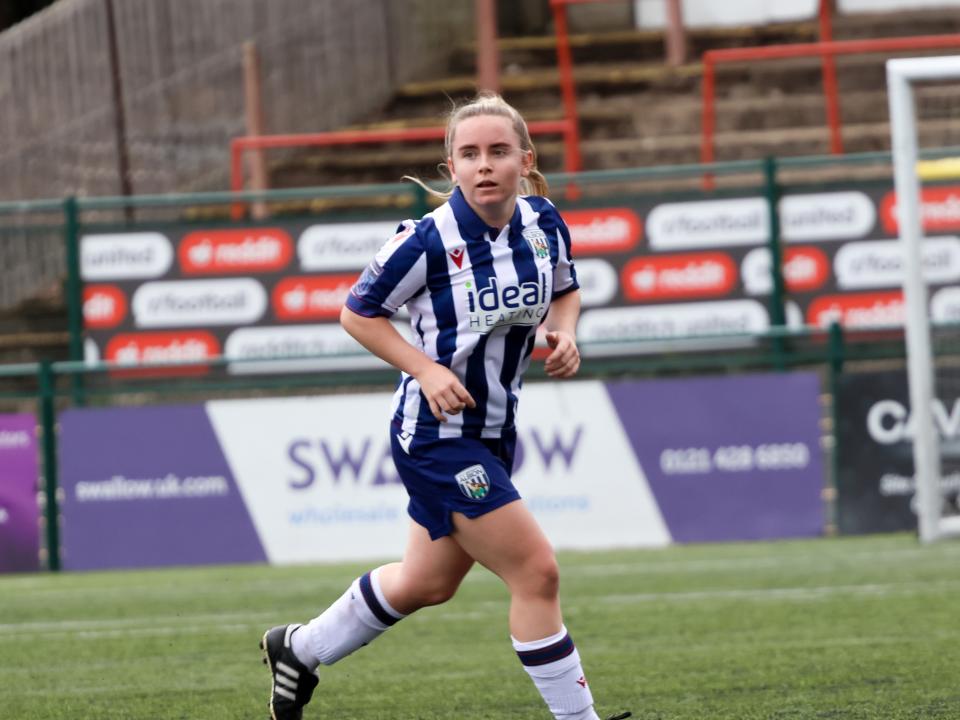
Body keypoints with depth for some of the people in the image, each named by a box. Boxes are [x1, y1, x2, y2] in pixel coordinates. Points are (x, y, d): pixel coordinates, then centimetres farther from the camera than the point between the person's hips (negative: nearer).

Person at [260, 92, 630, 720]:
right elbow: (358, 314, -9)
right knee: (537, 572, -13)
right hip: (436, 432, -8)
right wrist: (426, 369, -20)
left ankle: (300, 650, 44)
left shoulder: (544, 224, -5)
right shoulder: (429, 241, -21)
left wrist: (565, 334, -6)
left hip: (494, 431, 8)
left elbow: (566, 291, 15)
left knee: (426, 583, 23)